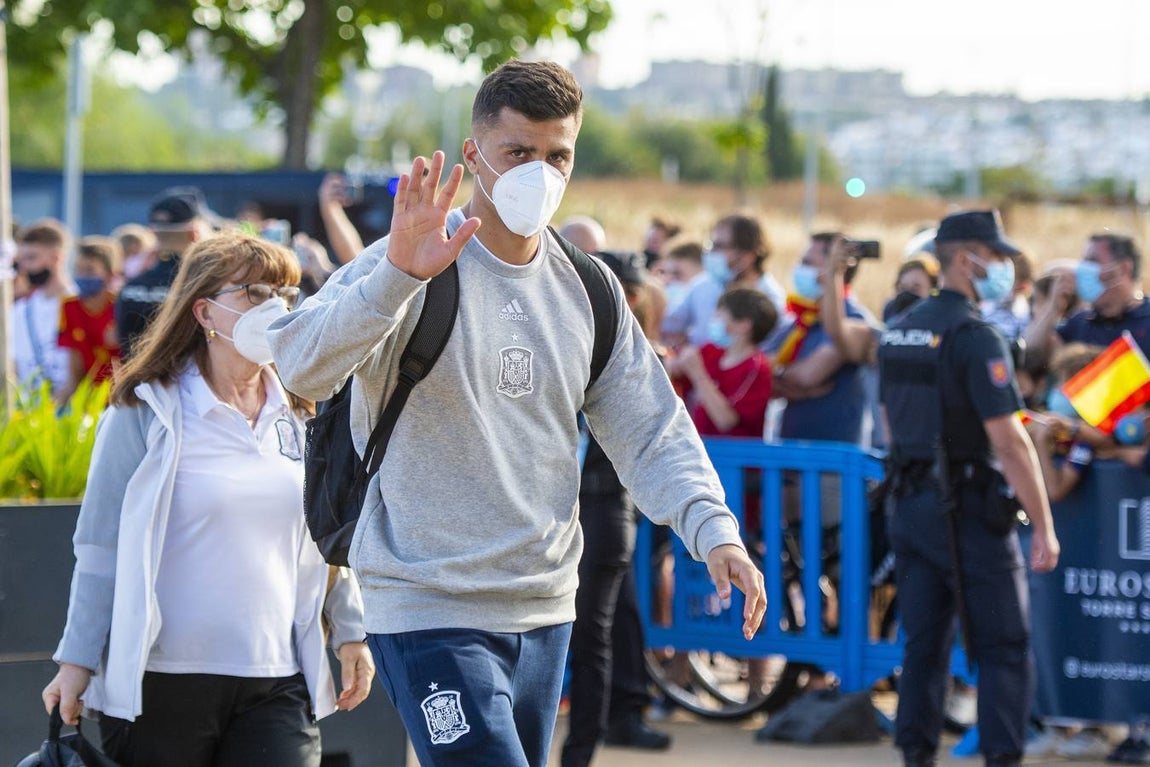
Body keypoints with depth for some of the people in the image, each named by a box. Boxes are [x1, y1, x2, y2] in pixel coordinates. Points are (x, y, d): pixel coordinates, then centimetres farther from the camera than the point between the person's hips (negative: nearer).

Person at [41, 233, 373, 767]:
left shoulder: (298, 417, 11)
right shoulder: (146, 410, -3)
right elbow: (103, 547, -2)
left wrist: (349, 632, 20)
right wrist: (77, 661, -3)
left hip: (278, 683, 4)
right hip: (160, 681, -3)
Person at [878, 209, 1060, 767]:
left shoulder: (899, 331, 10)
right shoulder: (976, 337, -15)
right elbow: (1007, 439, -19)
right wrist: (1044, 526, -18)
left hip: (910, 505, 7)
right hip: (969, 508, -7)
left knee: (923, 643, 11)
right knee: (1003, 648, -2)